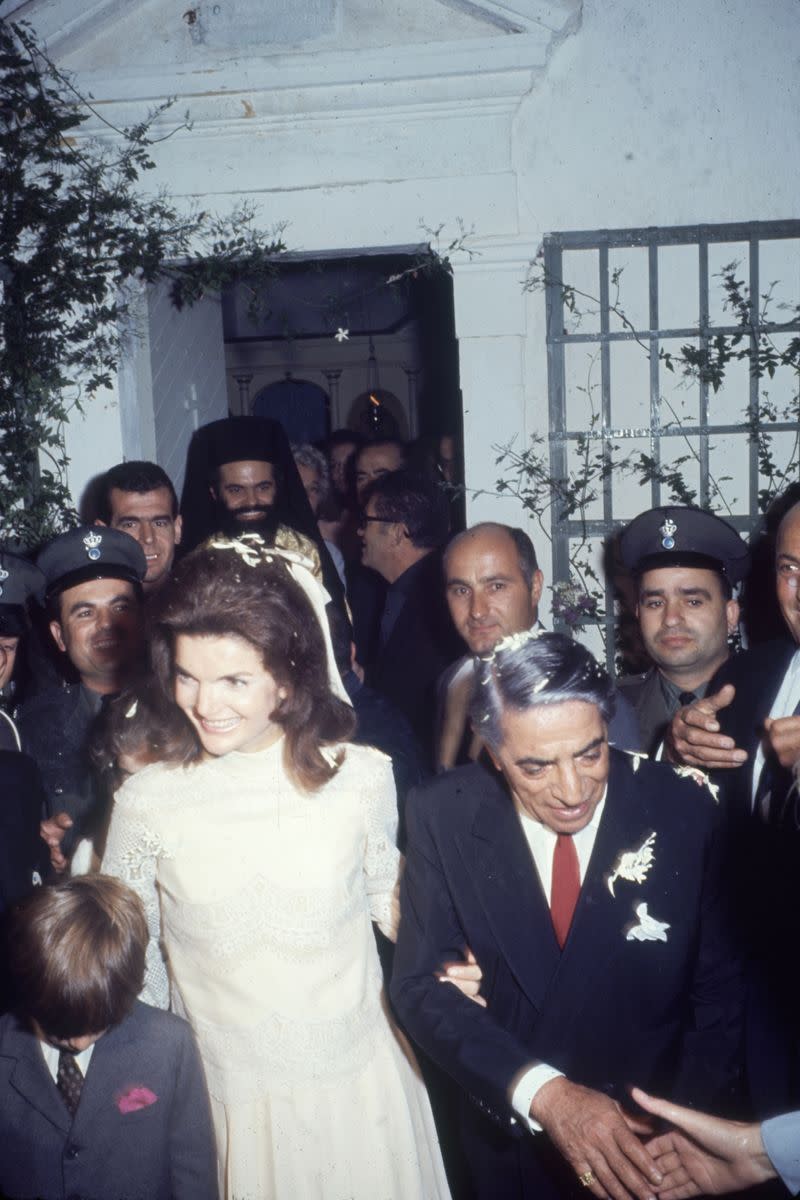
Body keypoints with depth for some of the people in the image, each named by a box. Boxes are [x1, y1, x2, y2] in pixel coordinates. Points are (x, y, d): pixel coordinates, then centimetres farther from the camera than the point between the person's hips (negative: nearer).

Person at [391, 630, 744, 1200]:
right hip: (507, 1128, 1)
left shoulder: (685, 810, -18)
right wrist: (542, 1092, -28)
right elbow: (421, 983, -16)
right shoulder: (443, 815, -17)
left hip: (653, 1137, 0)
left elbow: (719, 988, -8)